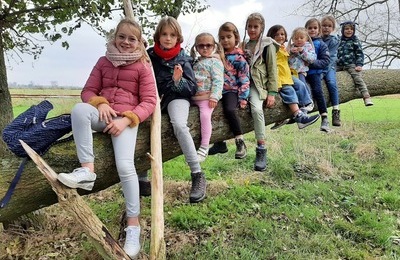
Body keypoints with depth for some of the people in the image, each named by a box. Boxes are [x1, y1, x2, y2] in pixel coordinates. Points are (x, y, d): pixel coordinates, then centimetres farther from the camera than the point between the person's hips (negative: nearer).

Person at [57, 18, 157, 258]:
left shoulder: (143, 67, 3)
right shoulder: (104, 62, 13)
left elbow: (149, 102, -3)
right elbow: (88, 91, 12)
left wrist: (126, 119, -17)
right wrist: (100, 103, -12)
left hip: (126, 120, -3)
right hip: (103, 115, 4)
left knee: (125, 165, -23)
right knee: (79, 109, -32)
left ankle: (133, 224, -11)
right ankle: (87, 170, -28)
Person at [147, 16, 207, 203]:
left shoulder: (183, 60, -2)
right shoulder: (149, 56, 3)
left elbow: (192, 89, -3)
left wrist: (178, 81, -21)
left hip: (177, 97, -3)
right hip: (153, 98, 3)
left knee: (179, 125, -33)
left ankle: (197, 175, -22)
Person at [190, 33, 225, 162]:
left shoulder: (215, 61, -1)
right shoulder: (196, 62, 20)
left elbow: (218, 80, -10)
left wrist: (214, 96, -19)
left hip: (207, 96, -8)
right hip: (194, 96, 8)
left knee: (205, 116, -22)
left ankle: (204, 148, -16)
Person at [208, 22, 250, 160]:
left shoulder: (239, 58, -1)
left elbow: (244, 80, -4)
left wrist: (243, 98, -11)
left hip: (231, 90, -6)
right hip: (217, 90, 6)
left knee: (230, 110, -30)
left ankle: (240, 142, -17)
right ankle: (220, 143, 2)